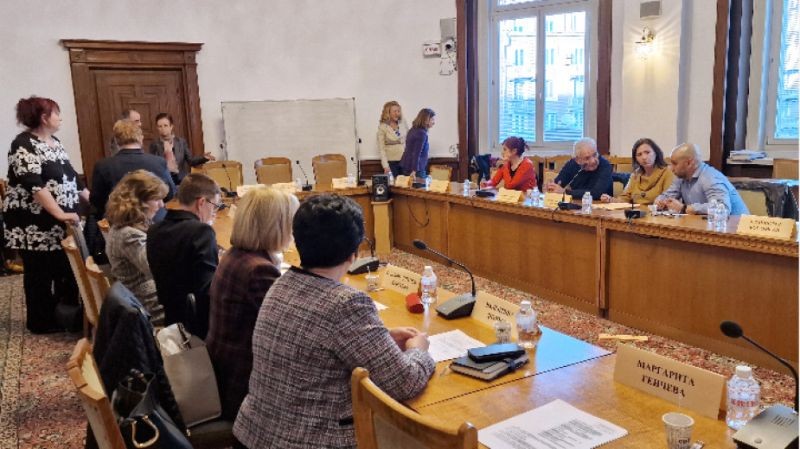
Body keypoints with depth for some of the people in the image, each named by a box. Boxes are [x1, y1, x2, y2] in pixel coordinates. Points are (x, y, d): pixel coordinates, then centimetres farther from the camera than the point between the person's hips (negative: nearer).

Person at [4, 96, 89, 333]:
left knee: (68, 269, 10)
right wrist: (59, 214, -29)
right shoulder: (24, 144, -14)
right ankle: (41, 321, 15)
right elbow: (33, 185, -23)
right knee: (41, 273, 3)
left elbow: (70, 177, 19)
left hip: (61, 223, 8)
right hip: (35, 225, -8)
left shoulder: (54, 142, 13)